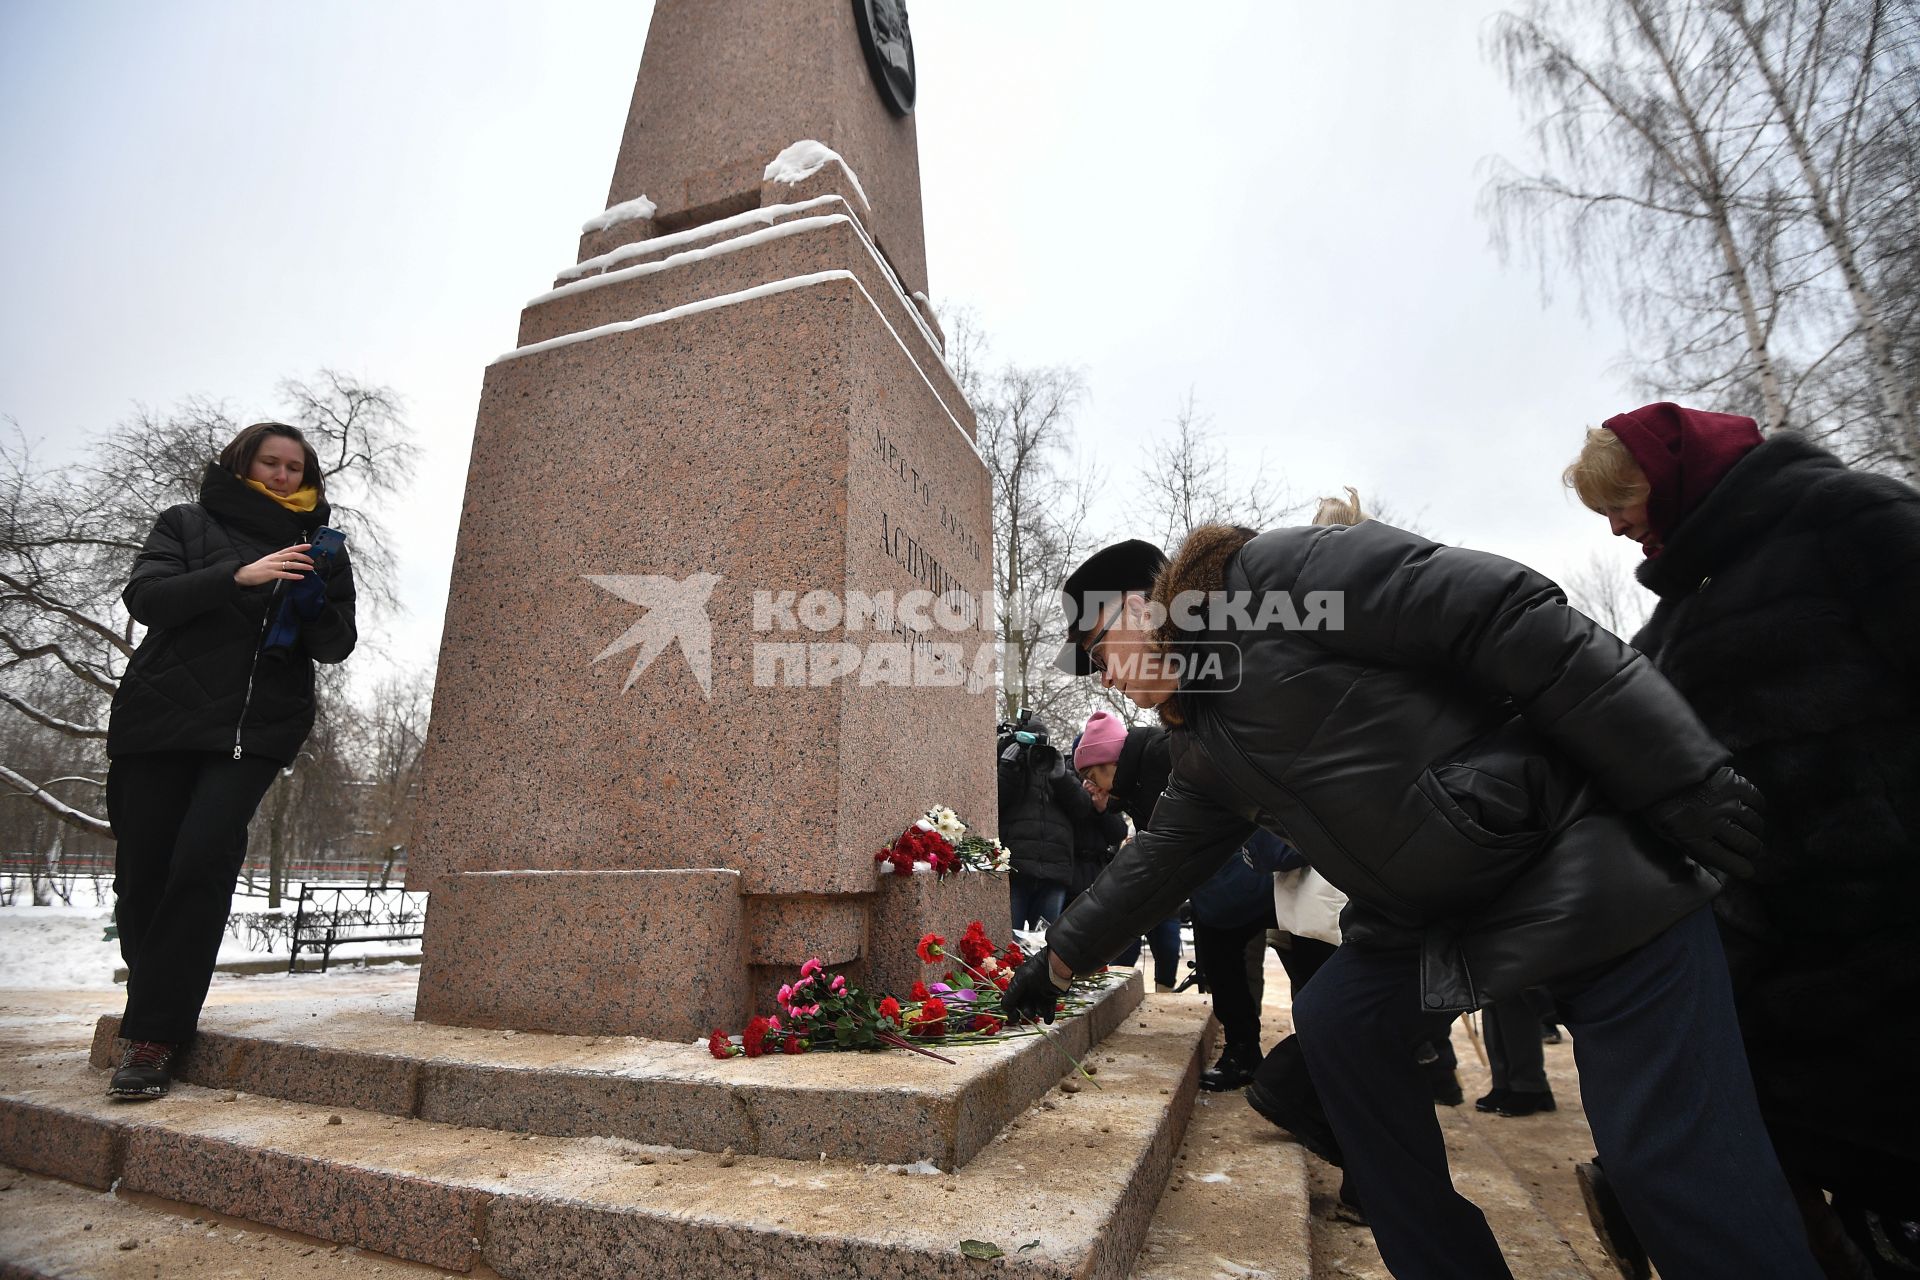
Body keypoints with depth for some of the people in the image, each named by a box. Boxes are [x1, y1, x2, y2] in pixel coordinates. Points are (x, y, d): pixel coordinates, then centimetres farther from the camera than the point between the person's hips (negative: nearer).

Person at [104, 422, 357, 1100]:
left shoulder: (319, 549, 14)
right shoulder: (187, 525, 12)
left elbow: (336, 648, 9)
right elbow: (145, 598, -4)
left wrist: (318, 603, -13)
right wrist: (239, 576, -17)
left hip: (259, 731, -1)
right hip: (160, 719, 1)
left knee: (202, 863, -16)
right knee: (142, 875, 3)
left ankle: (153, 1036, -9)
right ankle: (156, 1011, 26)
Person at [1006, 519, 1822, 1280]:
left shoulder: (1279, 574, -17)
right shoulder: (1202, 749, 10)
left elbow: (1509, 619, -20)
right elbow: (1158, 861, 20)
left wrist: (1685, 781, -20)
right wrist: (1057, 960, 23)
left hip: (1589, 867, -8)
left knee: (1669, 1153, -8)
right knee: (1336, 1026, 3)